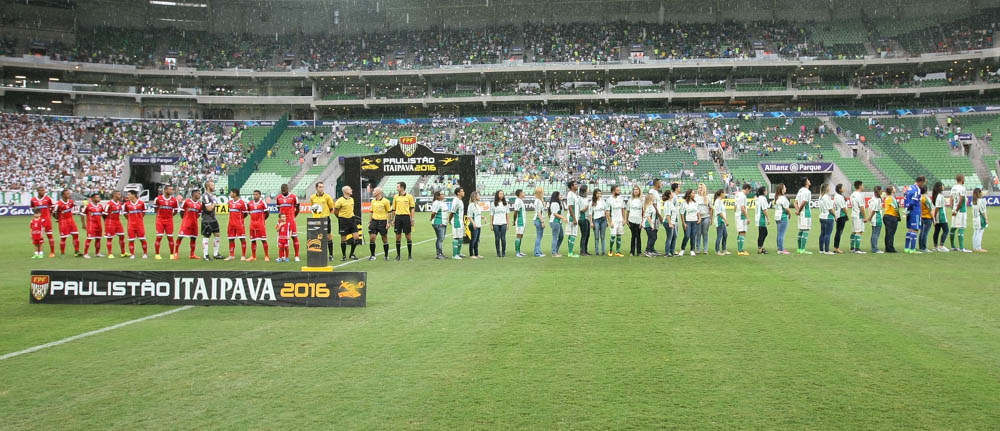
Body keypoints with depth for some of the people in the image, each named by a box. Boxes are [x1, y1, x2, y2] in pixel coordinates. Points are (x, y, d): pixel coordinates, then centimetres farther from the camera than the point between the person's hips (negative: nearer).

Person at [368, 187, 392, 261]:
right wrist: (370, 221, 13)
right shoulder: (373, 201, 10)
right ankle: (372, 255, 5)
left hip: (383, 221, -4)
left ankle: (386, 256, 14)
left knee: (385, 239, 3)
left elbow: (389, 212, -3)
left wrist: (388, 222, -9)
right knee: (371, 238, -4)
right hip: (374, 221, 4)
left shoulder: (385, 201, -5)